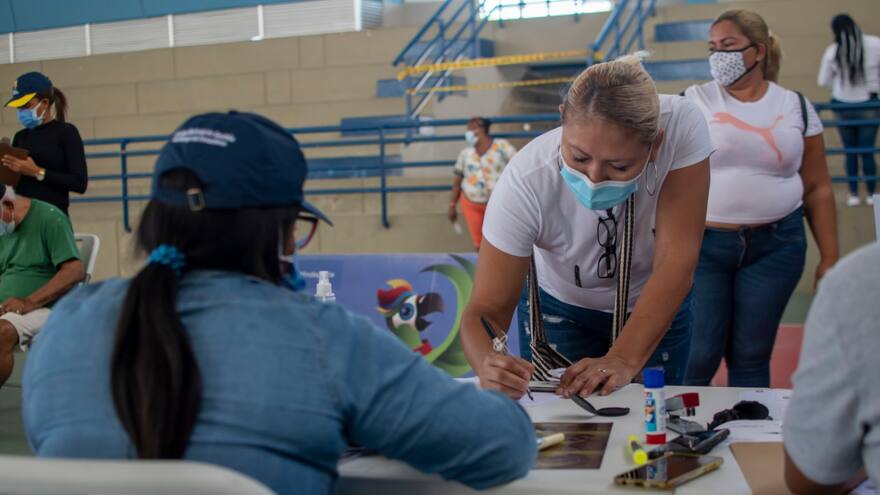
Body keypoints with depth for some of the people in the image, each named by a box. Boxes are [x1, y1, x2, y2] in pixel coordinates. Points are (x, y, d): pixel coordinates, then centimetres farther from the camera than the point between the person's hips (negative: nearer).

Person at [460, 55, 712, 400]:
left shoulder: (681, 126, -33)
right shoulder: (526, 182, -35)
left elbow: (676, 262, -33)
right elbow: (485, 311, -32)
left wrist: (623, 362, -44)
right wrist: (488, 364, -54)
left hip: (657, 308, 1)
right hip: (559, 309, -1)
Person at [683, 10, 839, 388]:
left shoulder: (796, 107, 4)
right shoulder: (694, 102, 0)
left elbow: (817, 188, 7)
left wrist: (830, 258, 4)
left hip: (775, 247, 2)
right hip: (703, 244, -1)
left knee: (751, 357, 9)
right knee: (697, 359, -2)